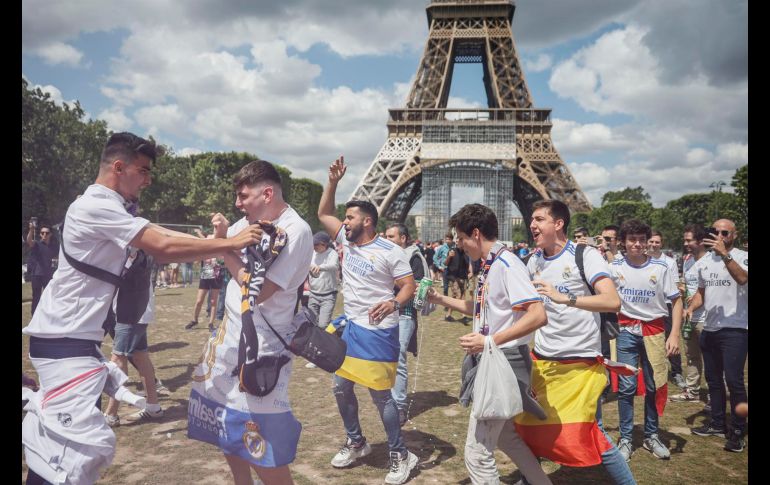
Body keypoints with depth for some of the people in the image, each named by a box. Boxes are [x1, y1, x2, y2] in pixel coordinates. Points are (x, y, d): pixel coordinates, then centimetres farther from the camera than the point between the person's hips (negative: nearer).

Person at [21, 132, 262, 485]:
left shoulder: (108, 209, 14)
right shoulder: (97, 206, -19)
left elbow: (159, 239, 8)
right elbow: (164, 247, -27)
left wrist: (218, 241, -2)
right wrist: (232, 243, -22)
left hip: (74, 334, 11)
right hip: (64, 338, -11)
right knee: (87, 443, -17)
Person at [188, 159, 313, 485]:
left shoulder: (295, 231, -18)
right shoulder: (251, 220, 5)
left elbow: (260, 290, -22)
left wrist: (224, 248, -14)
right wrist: (220, 235, -9)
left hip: (261, 345, -8)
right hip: (230, 331, 8)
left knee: (262, 443, -6)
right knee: (227, 424, 20)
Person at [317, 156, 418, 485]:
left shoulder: (390, 251, -14)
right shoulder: (347, 242, 5)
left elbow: (409, 285, -14)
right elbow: (323, 213, 11)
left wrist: (394, 303, -34)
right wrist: (333, 182, 0)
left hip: (378, 333, -7)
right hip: (350, 327, 7)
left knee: (380, 395, -2)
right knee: (341, 388, 13)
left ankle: (400, 455, 14)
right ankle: (356, 443, 33)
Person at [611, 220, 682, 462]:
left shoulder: (661, 267, -4)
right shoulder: (614, 267, -3)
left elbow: (676, 302, -1)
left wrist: (674, 334, -9)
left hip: (654, 329, 1)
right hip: (626, 330, -1)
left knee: (654, 386, 8)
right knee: (626, 386, -2)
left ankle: (651, 436, 26)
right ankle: (625, 438, 12)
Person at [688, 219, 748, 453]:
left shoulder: (742, 257, -9)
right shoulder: (704, 261, 11)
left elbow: (742, 279, -30)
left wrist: (725, 254, -38)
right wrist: (690, 308, 3)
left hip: (735, 330, -7)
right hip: (709, 329, 7)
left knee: (733, 380, -9)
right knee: (713, 379, 15)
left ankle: (737, 431, 5)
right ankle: (717, 423, 29)